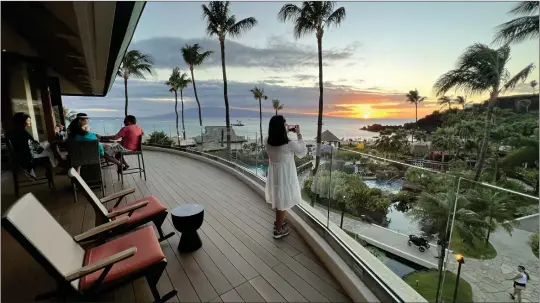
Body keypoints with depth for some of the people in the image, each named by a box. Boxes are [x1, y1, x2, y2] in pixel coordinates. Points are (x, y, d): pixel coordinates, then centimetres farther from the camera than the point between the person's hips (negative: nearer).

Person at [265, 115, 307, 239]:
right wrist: (299, 134, -6)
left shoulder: (268, 142, -11)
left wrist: (287, 131, 4)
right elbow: (304, 151, -9)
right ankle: (278, 230, 30)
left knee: (278, 200, 26)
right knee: (283, 204, 13)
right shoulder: (289, 144, -27)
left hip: (273, 175, 6)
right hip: (285, 176, -6)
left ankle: (279, 222, 48)